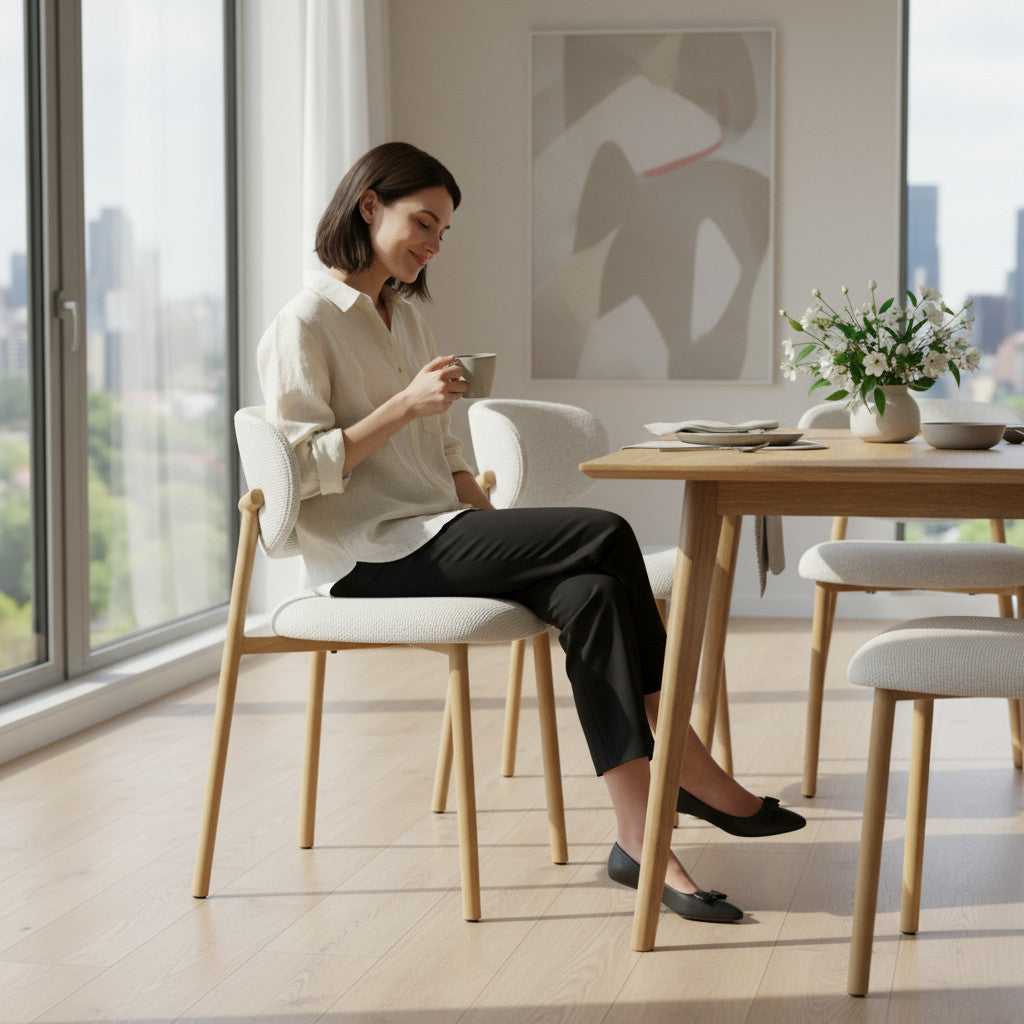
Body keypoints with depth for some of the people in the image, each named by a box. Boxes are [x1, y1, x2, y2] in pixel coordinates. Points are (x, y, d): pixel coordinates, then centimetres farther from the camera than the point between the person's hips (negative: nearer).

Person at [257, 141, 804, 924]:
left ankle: (640, 834, -26)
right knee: (606, 536, -23)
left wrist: (492, 523, 5)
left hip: (433, 534, 8)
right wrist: (404, 405, -19)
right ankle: (688, 770, -17)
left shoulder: (406, 317, 21)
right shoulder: (306, 323, -4)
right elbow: (301, 467, -13)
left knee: (588, 593, -23)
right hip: (368, 554, -8)